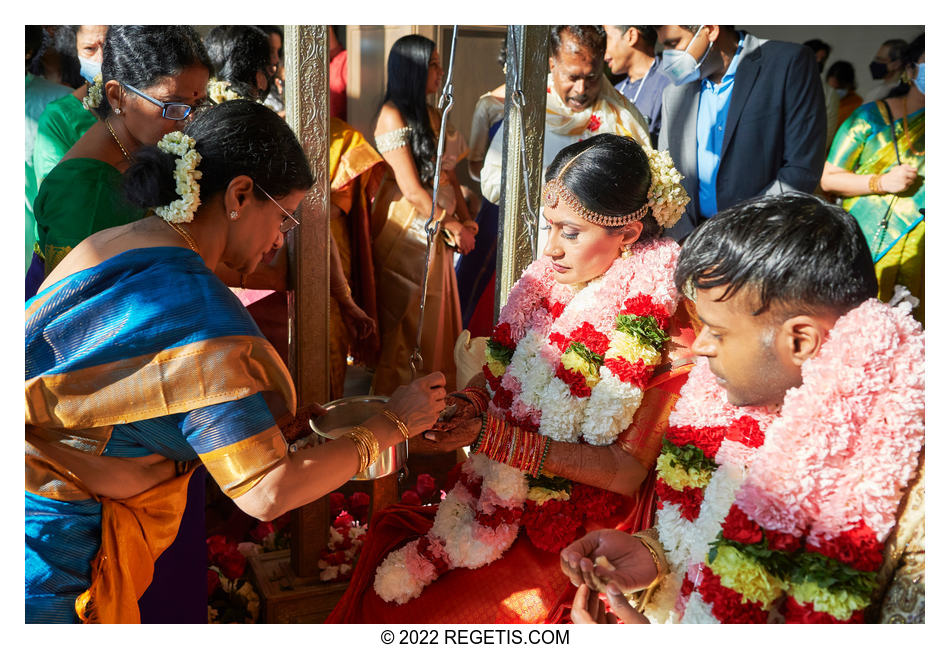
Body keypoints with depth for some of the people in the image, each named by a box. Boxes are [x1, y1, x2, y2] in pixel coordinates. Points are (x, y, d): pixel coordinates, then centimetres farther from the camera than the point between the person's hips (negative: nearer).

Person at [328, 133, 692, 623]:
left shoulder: (663, 317, -17)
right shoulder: (548, 283, 0)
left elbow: (628, 471, -18)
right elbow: (502, 378, 10)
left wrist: (494, 436, -22)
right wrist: (465, 405, -14)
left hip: (584, 528, -6)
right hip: (509, 495, 6)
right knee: (386, 534, -9)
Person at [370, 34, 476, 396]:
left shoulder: (431, 114, 12)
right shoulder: (393, 115, -14)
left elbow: (448, 173, 13)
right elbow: (412, 190, -17)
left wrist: (465, 220, 2)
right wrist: (451, 226, -9)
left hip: (437, 228, 8)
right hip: (407, 228, -8)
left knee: (436, 319, 13)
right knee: (406, 323, 4)